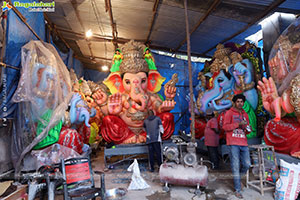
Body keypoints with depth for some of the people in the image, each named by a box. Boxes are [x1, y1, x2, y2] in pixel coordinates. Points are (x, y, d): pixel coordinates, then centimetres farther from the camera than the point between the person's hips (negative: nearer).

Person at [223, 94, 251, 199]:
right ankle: (237, 190, 9)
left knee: (247, 164, 3)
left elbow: (246, 131, 22)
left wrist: (248, 129, -1)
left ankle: (238, 178, 32)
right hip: (233, 143, -5)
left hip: (243, 143, 5)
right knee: (235, 166, -2)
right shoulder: (229, 113, 0)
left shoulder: (245, 114, 17)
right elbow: (225, 126, -8)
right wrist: (238, 124, -15)